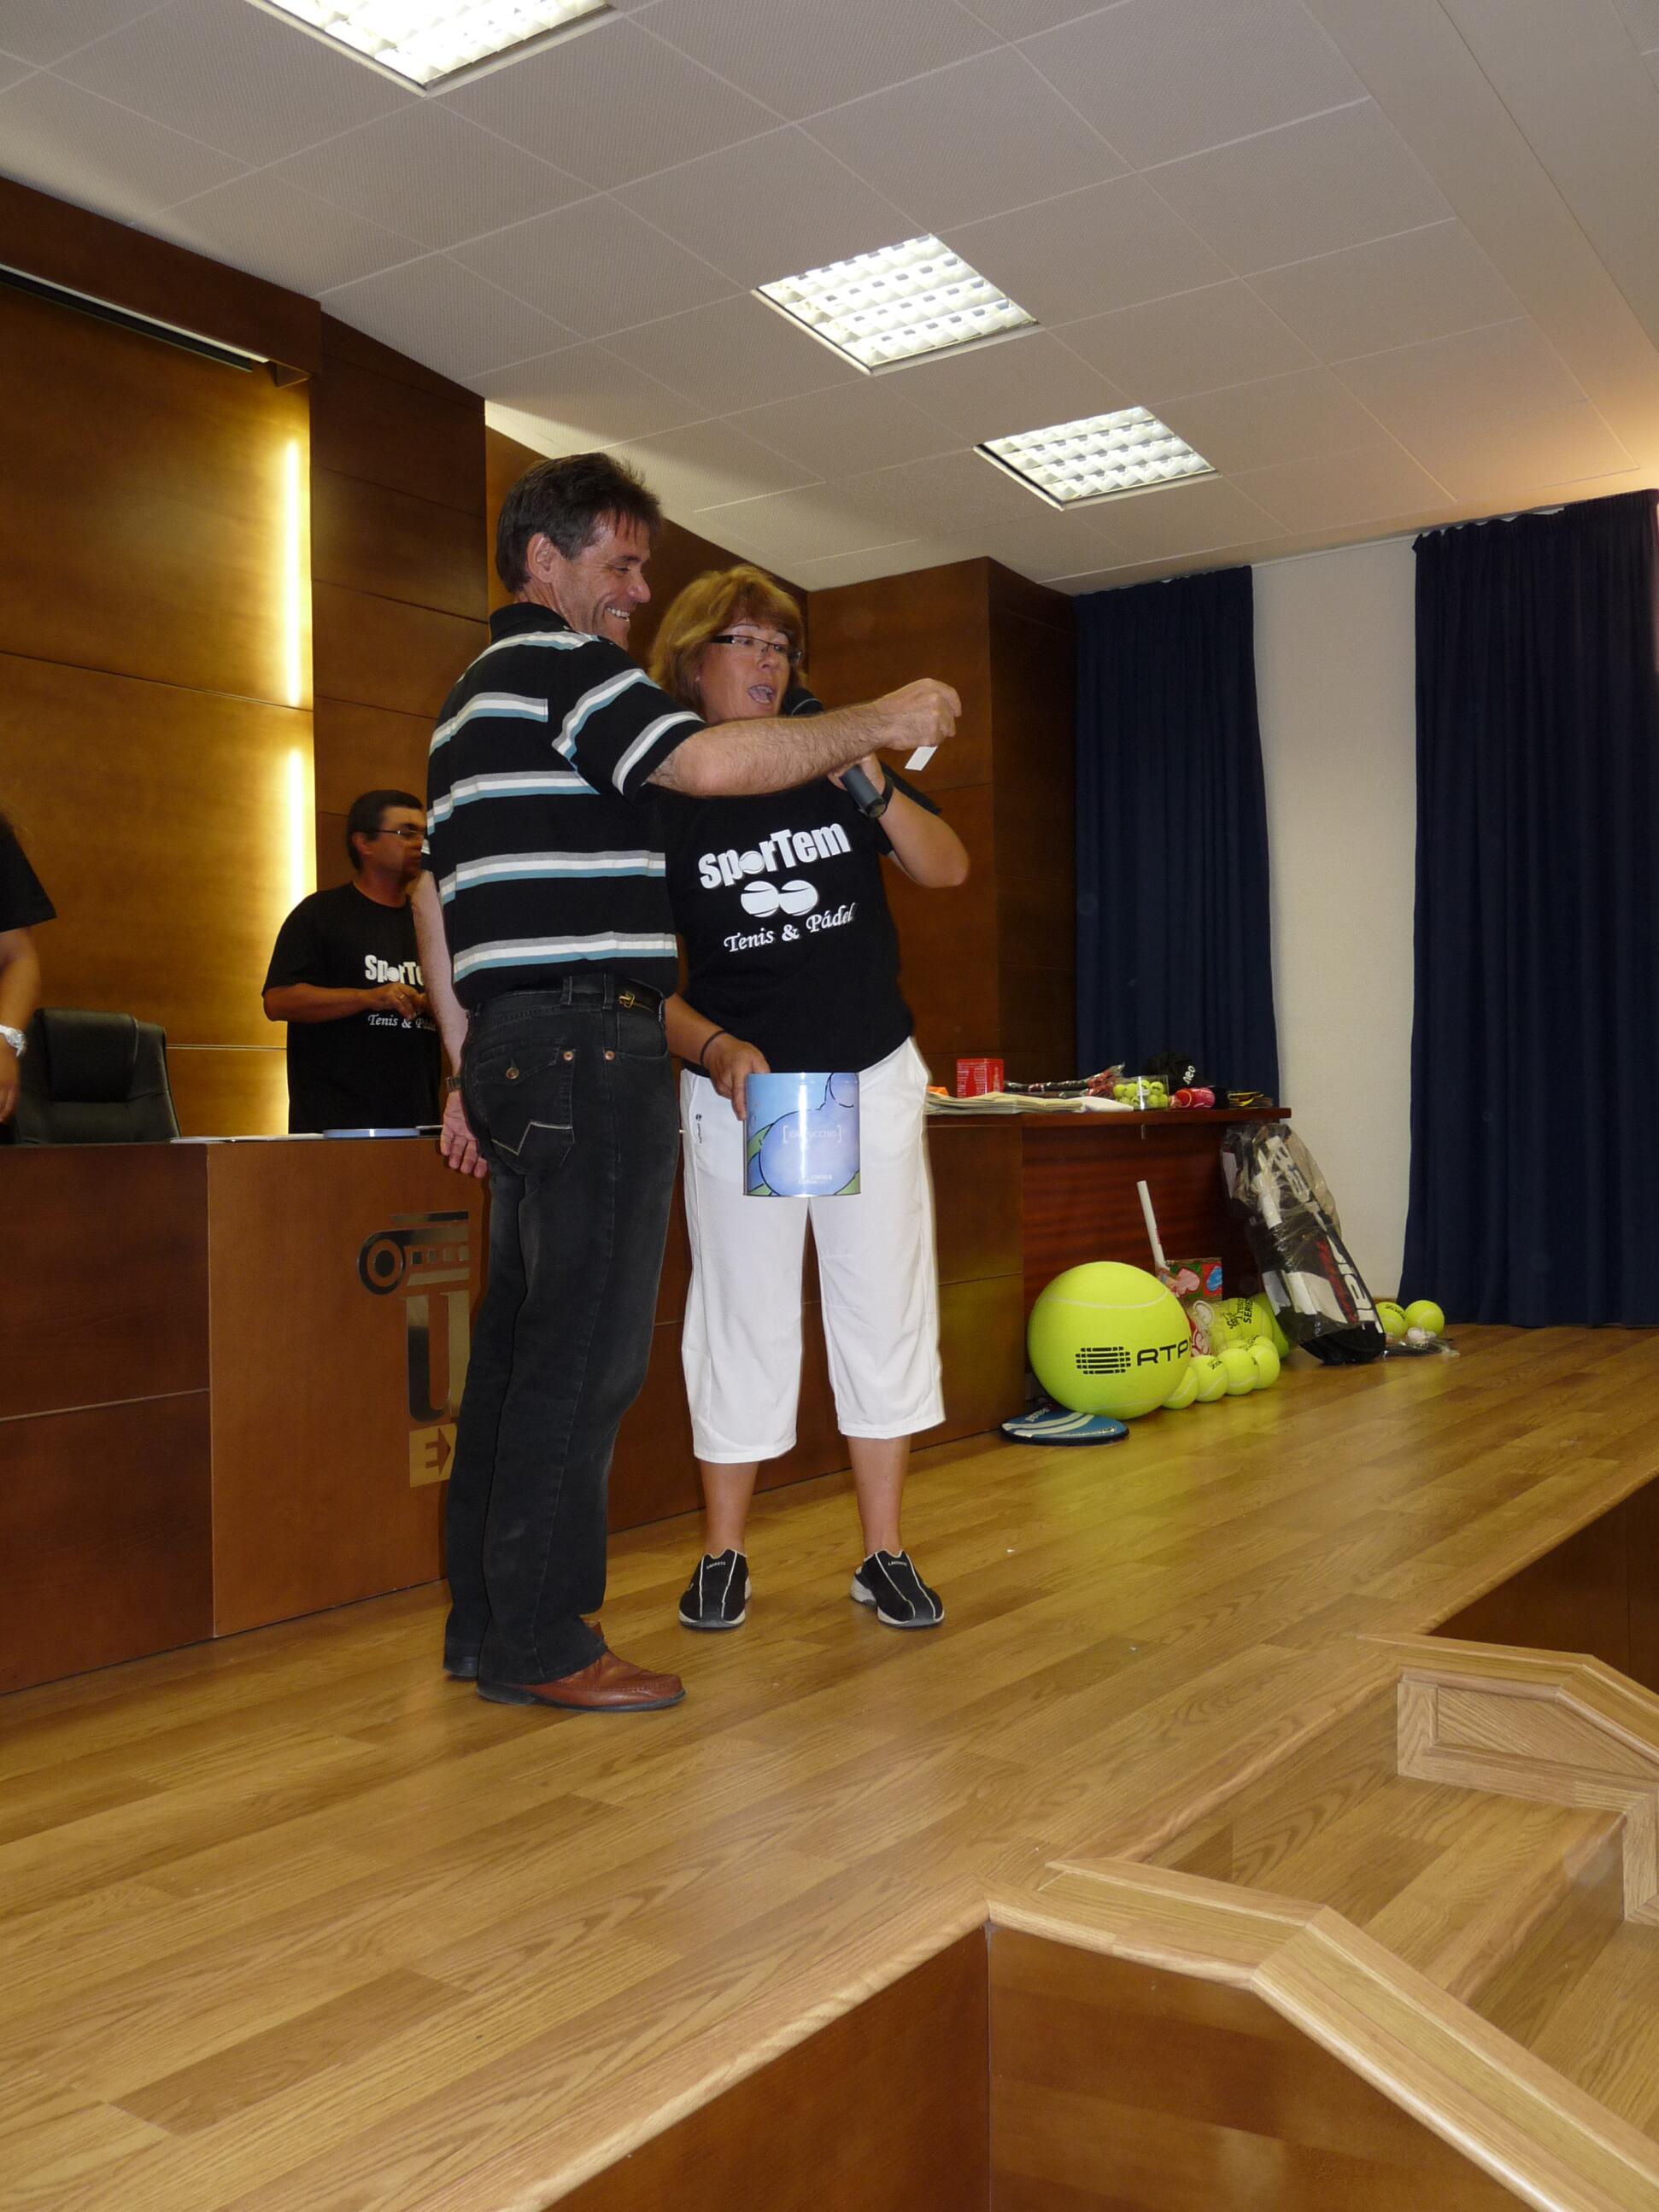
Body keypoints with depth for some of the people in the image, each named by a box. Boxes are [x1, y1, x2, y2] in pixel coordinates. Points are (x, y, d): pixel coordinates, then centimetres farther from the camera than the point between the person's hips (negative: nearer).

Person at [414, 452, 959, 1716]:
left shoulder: (469, 703, 26)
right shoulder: (560, 665, -5)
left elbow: (435, 895, 25)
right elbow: (707, 761, -22)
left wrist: (471, 1067, 23)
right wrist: (878, 723, -13)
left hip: (512, 1046, 10)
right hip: (588, 1039, -10)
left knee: (518, 1340, 11)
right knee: (585, 1350, -7)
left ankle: (485, 1623, 18)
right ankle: (540, 1642, -1)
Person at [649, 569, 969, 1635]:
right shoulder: (662, 801, -4)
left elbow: (949, 868, -2)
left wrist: (874, 788, -18)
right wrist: (716, 1047, -21)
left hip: (873, 1077, 2)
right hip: (741, 1089, -2)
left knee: (885, 1308, 5)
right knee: (741, 1316, 4)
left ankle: (885, 1552, 18)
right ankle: (725, 1555, 19)